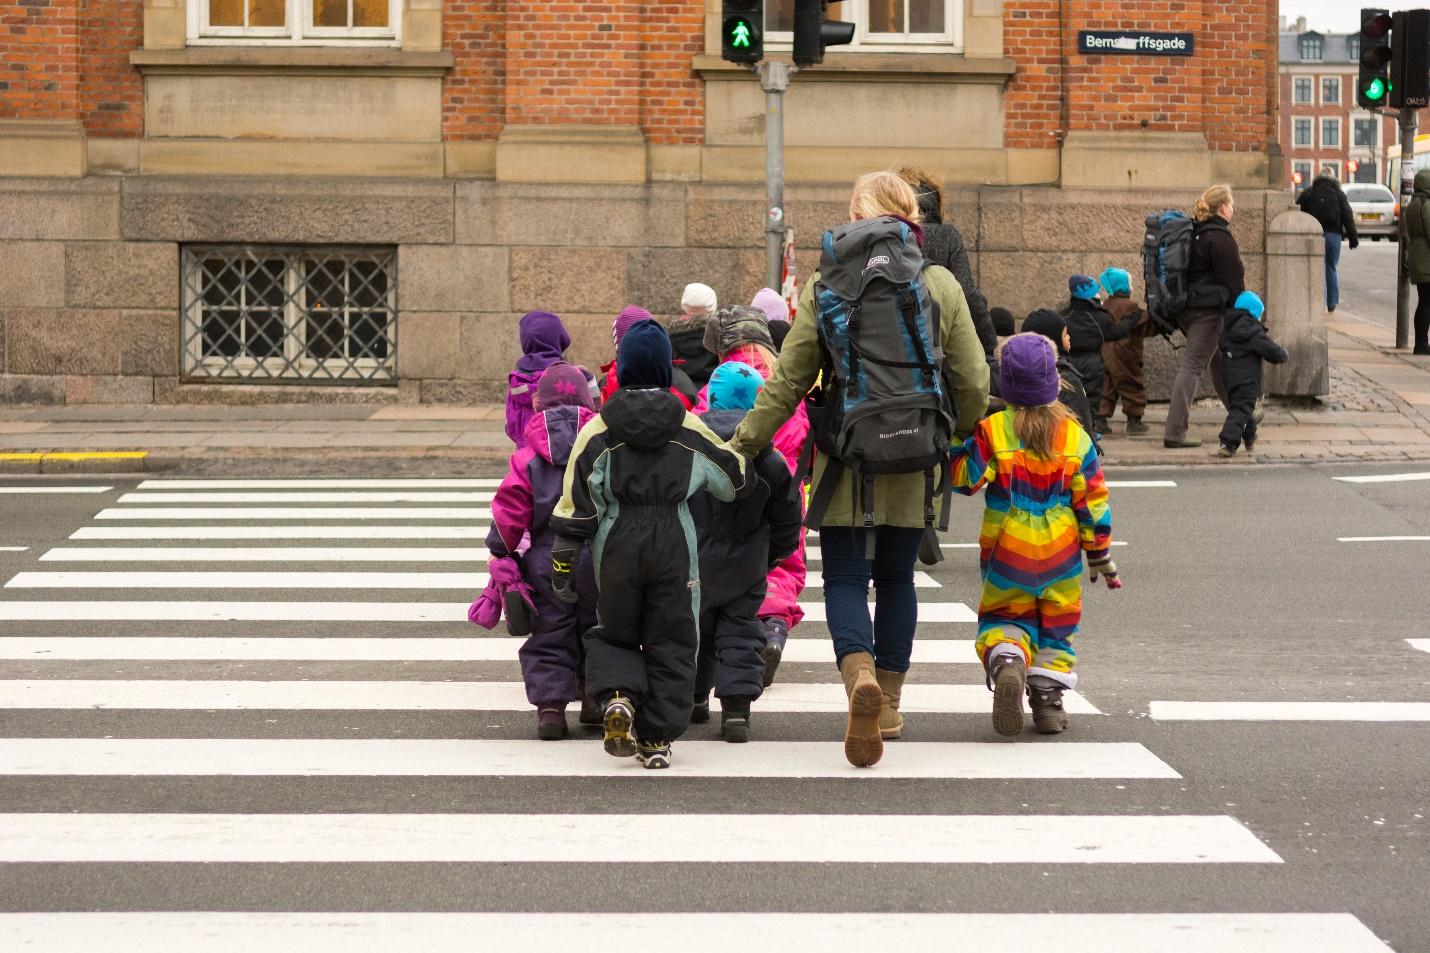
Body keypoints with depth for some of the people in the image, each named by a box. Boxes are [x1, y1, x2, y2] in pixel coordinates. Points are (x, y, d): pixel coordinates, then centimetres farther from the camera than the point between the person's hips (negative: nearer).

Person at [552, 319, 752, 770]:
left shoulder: (597, 431, -1)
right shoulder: (689, 428, 2)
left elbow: (576, 504, -2)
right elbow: (735, 478, 14)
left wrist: (563, 563, 5)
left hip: (616, 546, 0)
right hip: (674, 545, 0)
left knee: (613, 635, 16)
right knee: (670, 643, 8)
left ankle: (617, 695, -12)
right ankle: (658, 737, 3)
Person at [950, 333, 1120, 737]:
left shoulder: (992, 431, -12)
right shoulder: (1074, 435, -2)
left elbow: (963, 478, -10)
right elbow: (1092, 500, 0)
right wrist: (1100, 555, 8)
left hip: (1006, 552, -1)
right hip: (1060, 552, 1)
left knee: (1003, 617, 12)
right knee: (1057, 623, 16)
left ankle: (1006, 661, -20)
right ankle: (1048, 699, 6)